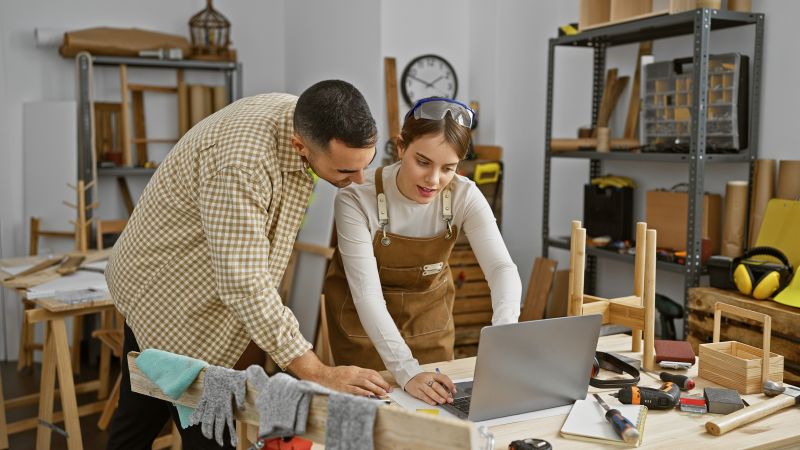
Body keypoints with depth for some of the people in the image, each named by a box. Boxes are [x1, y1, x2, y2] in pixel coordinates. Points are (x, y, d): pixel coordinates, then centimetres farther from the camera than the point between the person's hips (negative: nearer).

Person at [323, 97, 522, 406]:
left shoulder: (464, 196, -20)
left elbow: (502, 268, -28)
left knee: (439, 402, 11)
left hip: (429, 311, 3)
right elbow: (367, 294, -33)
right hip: (365, 321, -3)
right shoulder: (357, 199, -29)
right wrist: (406, 371, -43)